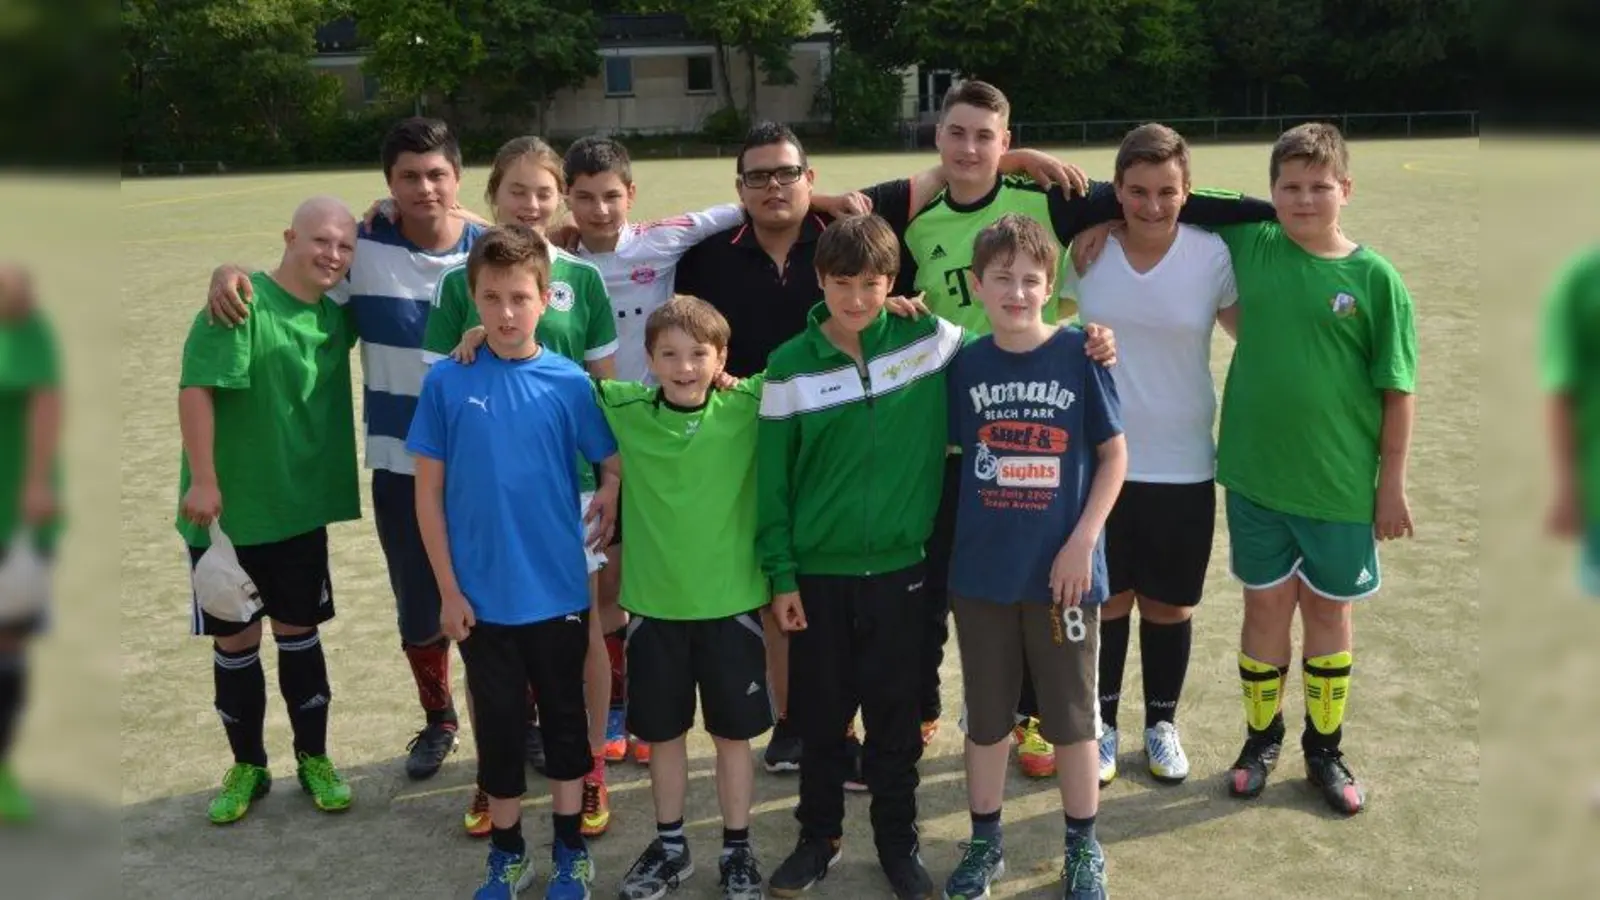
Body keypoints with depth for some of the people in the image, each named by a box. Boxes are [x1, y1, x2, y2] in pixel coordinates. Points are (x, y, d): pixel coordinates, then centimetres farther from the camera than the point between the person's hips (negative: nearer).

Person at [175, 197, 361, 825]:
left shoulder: (334, 315, 4)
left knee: (299, 632, 13)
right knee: (235, 640, 9)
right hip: (225, 509, -4)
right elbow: (196, 388, -20)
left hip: (300, 508, 5)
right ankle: (248, 767, 25)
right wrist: (203, 482, -23)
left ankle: (314, 759, 27)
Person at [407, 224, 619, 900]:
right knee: (498, 723, 13)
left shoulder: (568, 382, -7)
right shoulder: (447, 382, -8)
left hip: (557, 591, 0)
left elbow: (613, 464, 5)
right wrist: (448, 589, -5)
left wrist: (610, 493, -14)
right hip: (481, 595, 0)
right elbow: (428, 492, -4)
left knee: (564, 717, 15)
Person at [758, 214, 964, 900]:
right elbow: (772, 480, -1)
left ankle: (898, 841, 30)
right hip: (817, 572, 0)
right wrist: (780, 574, -3)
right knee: (818, 715, 12)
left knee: (895, 715, 12)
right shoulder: (791, 366, -5)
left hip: (900, 568, 0)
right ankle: (819, 837, 31)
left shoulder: (930, 341, -5)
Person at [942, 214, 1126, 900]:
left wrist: (1083, 540, -10)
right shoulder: (966, 365, -1)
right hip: (982, 573, 2)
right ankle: (985, 842, 31)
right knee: (985, 715, 14)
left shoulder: (1079, 355, -8)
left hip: (1063, 571, -2)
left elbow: (1114, 454, -4)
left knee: (1070, 715, 11)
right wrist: (950, 541, 0)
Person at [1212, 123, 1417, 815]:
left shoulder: (1375, 278, -8)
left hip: (1341, 486, -1)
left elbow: (1397, 391, -4)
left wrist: (1393, 483, -4)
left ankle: (1324, 750, 31)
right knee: (1266, 606, 12)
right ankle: (1261, 739, 30)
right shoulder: (1250, 247, -2)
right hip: (1257, 476, 1)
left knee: (1330, 612, 13)